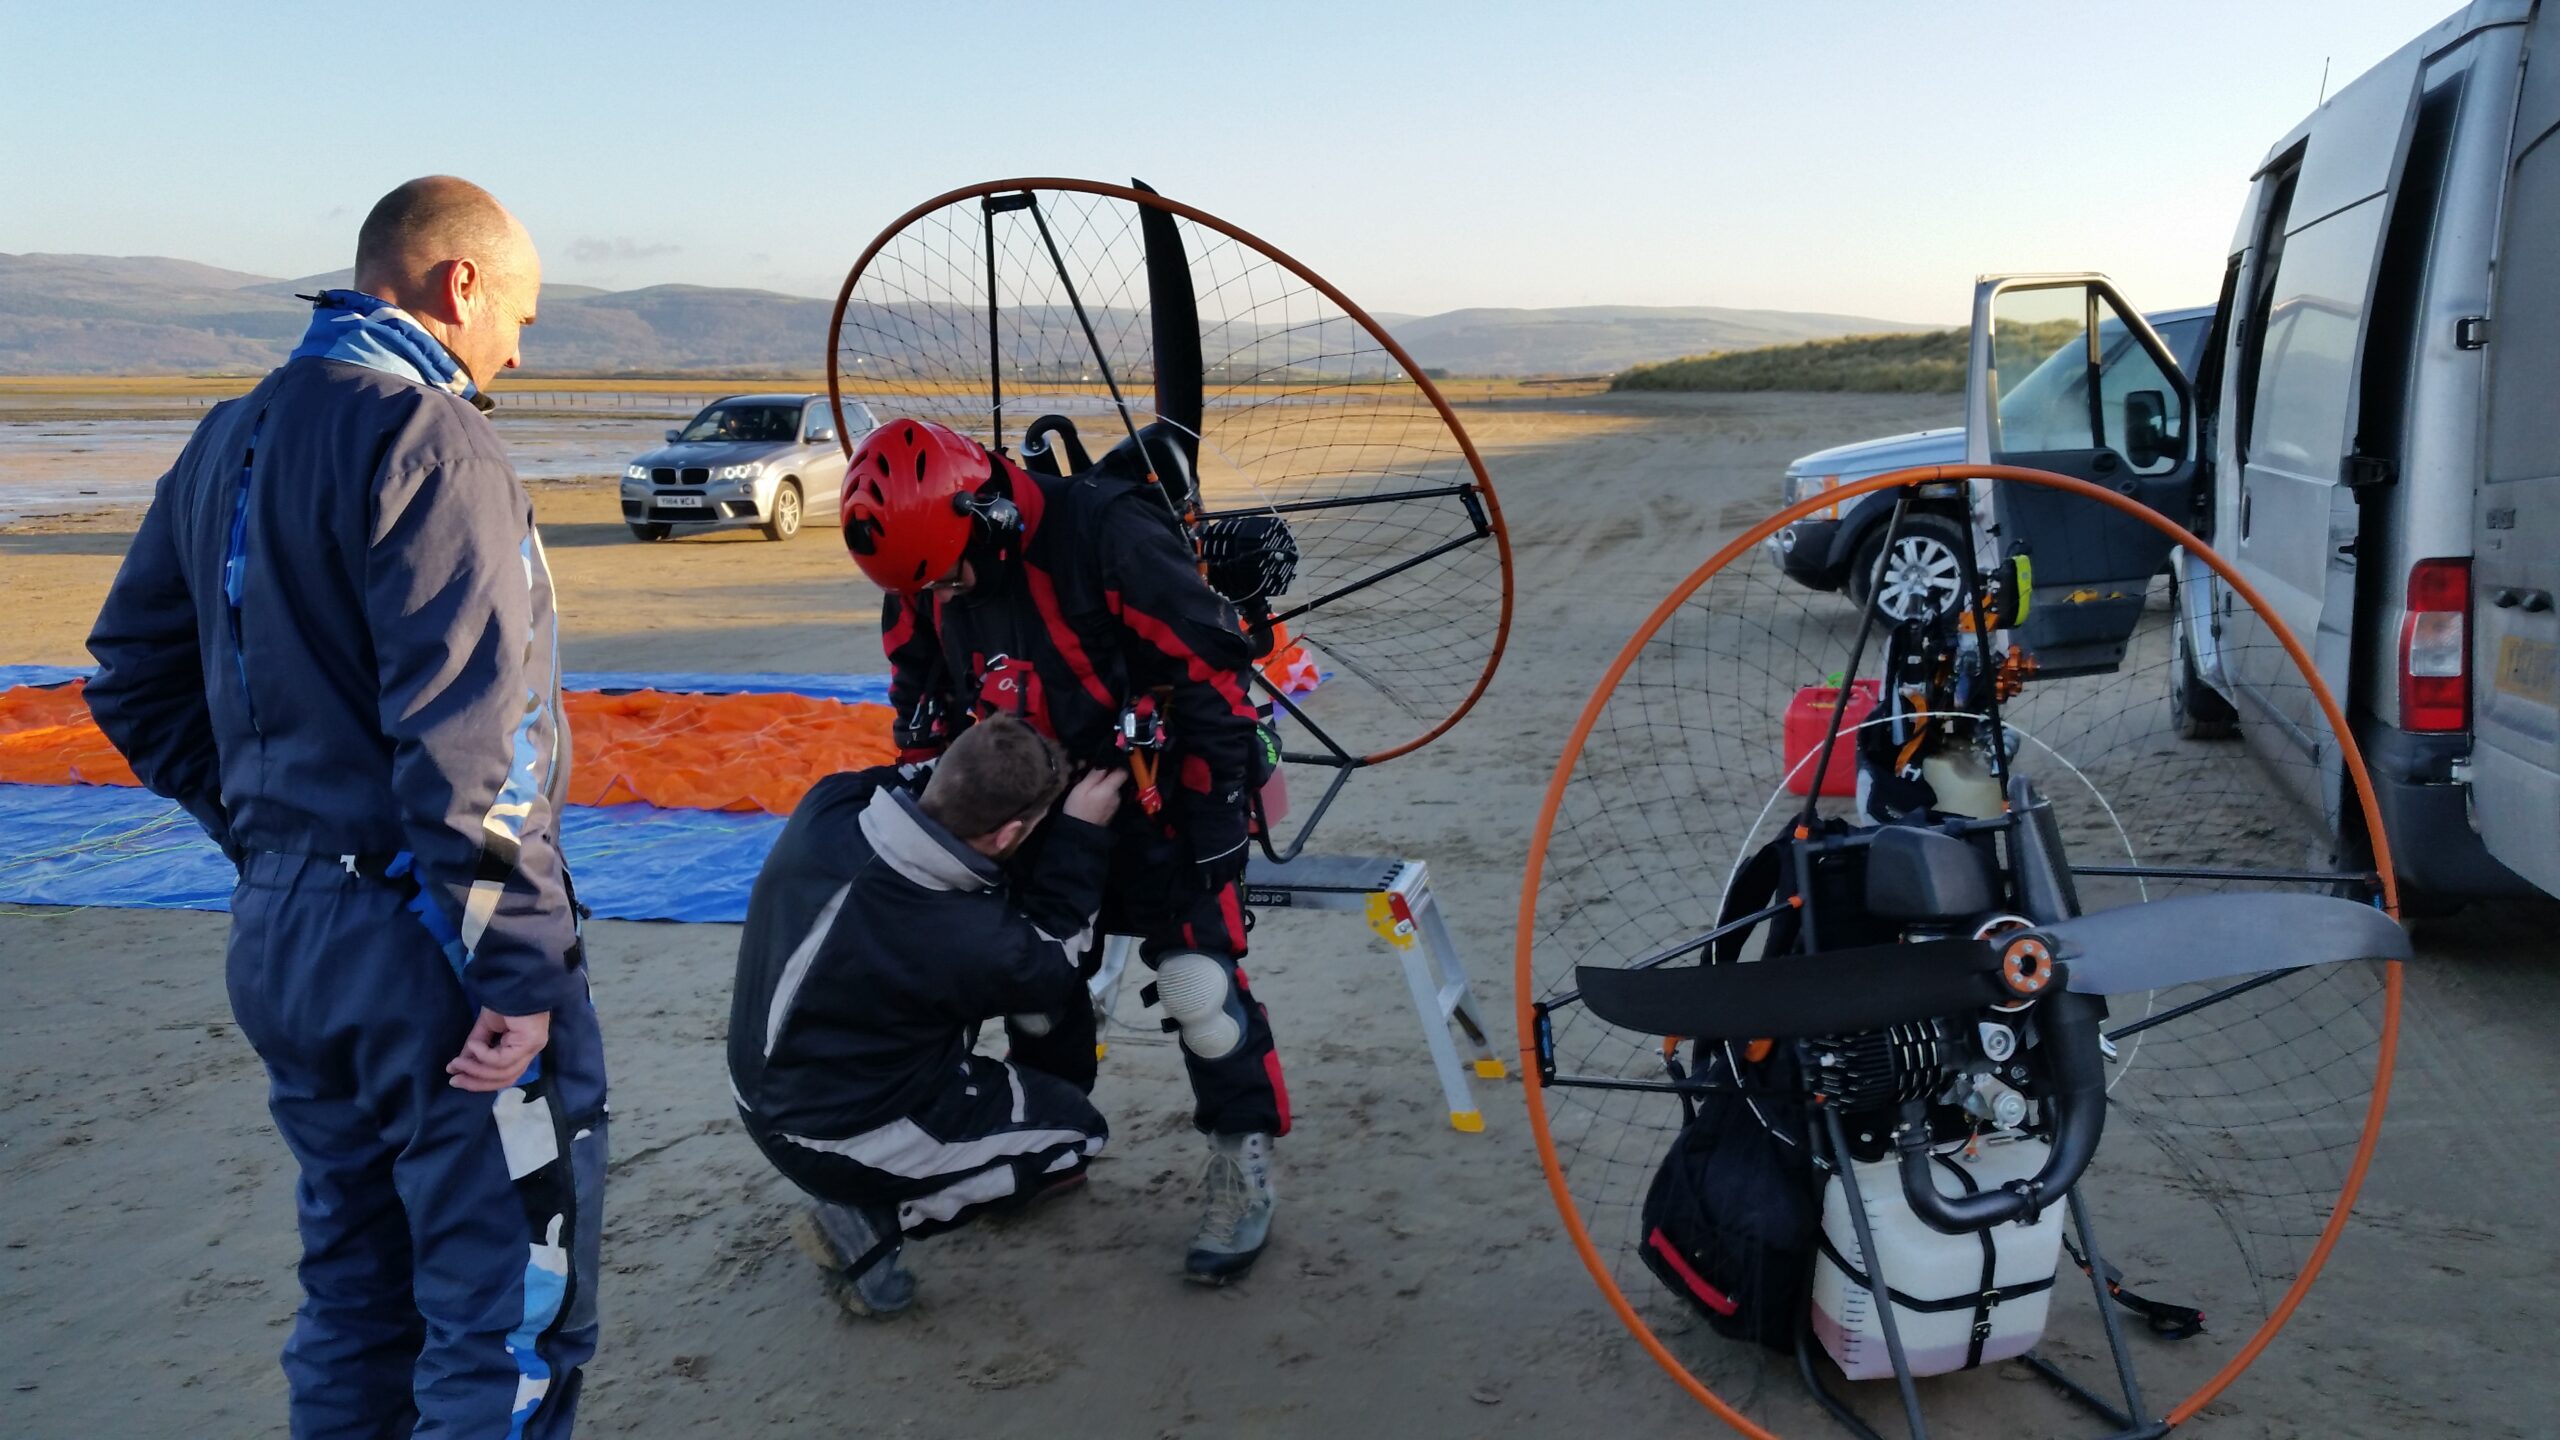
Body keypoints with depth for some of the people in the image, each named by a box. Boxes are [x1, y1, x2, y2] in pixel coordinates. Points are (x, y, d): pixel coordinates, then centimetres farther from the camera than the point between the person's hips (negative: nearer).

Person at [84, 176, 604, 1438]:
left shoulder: (228, 440, 14)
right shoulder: (425, 437, -14)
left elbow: (134, 676, 19)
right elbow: (467, 735, -22)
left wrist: (264, 839, 19)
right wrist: (519, 964, -20)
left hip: (275, 938, 9)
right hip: (424, 948, -9)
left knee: (353, 1287, 21)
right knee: (510, 1310, 1)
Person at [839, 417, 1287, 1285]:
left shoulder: (1110, 536, -29)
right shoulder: (923, 576, -8)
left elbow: (1214, 680, -24)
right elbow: (924, 707, 8)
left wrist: (1214, 826, -20)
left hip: (1154, 798, -6)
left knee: (1197, 980, -12)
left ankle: (1244, 1171, 6)